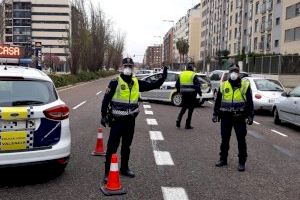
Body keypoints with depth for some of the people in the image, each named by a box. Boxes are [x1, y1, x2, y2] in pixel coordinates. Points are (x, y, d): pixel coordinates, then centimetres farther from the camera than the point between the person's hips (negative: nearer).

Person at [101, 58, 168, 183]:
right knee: (112, 147, -4)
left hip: (130, 120, 5)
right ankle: (108, 172, 4)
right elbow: (106, 99, -7)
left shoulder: (137, 83, 5)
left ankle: (124, 168, 32)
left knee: (126, 146, 17)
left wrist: (163, 77, -3)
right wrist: (104, 116, -7)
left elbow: (153, 85, 9)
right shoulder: (115, 83, -9)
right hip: (117, 120, -5)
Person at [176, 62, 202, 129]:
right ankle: (187, 125, 6)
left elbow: (177, 85, 12)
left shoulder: (181, 74, 7)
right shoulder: (193, 75, -9)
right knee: (190, 109, 4)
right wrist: (199, 92, 1)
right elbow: (198, 85, -12)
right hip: (192, 94, -5)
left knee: (184, 107, 21)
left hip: (184, 94, 5)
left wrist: (179, 91, 25)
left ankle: (178, 120, 4)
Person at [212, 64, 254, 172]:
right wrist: (215, 114, 9)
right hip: (226, 117, 2)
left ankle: (242, 162, 11)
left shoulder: (245, 85, 1)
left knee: (241, 140, 2)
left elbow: (250, 102, 2)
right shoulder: (223, 85, 7)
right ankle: (223, 159, 23)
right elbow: (218, 101, 12)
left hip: (240, 117, -2)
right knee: (225, 139, 10)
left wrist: (250, 116, -4)